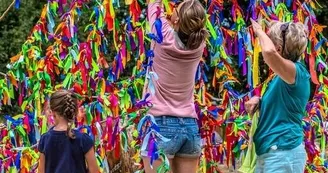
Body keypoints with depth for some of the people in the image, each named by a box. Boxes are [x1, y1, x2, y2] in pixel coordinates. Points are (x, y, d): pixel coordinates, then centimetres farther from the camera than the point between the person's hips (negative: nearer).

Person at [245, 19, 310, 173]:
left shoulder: (297, 71, -16)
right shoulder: (283, 77, 14)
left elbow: (270, 51, -36)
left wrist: (260, 31, -15)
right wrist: (258, 100, 8)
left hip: (283, 153, -10)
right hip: (269, 152, 10)